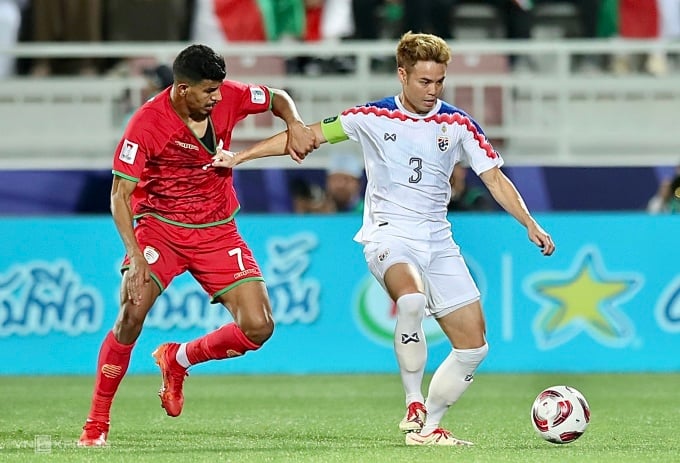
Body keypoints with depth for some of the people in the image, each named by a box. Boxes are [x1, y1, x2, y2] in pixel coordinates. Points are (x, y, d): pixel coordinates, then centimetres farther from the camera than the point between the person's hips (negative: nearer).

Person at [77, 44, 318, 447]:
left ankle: (177, 360, 18)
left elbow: (278, 98, 12)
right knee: (131, 316, -23)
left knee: (258, 327, -9)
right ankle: (96, 425, -9)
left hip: (217, 231, 4)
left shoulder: (228, 97, -8)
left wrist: (295, 124, -10)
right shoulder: (147, 124, -19)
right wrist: (135, 255, -29)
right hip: (160, 227, -4)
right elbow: (120, 194, -18)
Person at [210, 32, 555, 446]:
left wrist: (530, 224, -7)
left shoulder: (458, 124, 4)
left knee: (474, 345, -2)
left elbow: (495, 179, 6)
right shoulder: (372, 117, 0)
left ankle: (427, 426, 12)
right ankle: (413, 404, -24)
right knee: (412, 298, -37)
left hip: (438, 241, 4)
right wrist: (240, 156, 5)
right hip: (389, 235, -4)